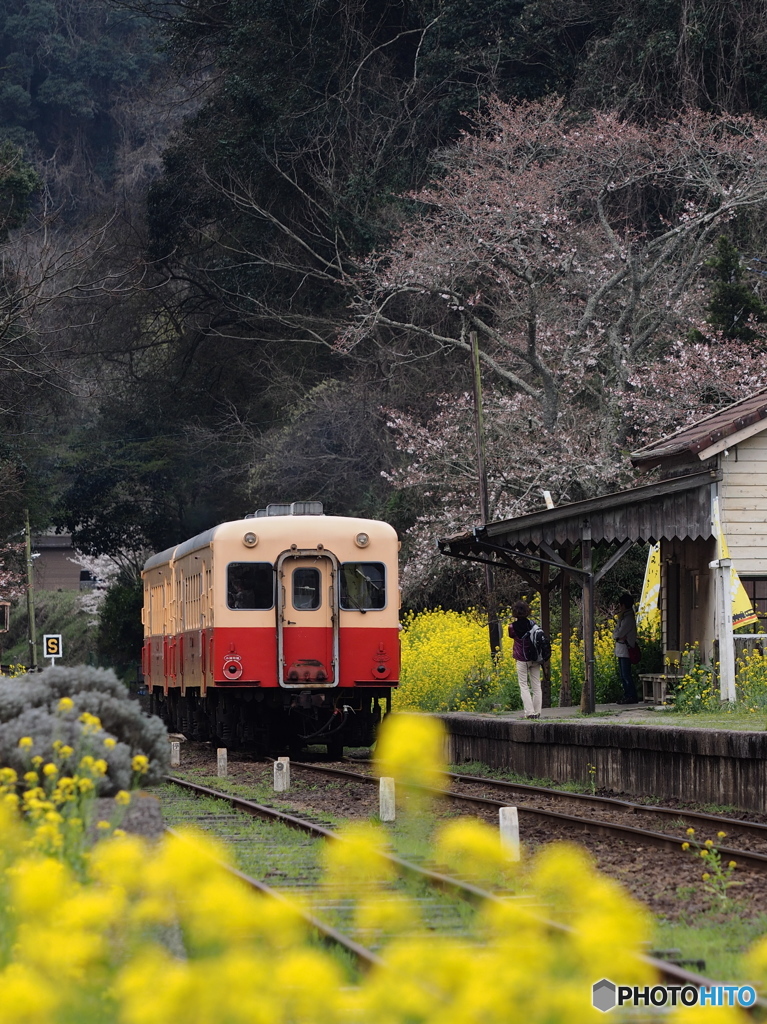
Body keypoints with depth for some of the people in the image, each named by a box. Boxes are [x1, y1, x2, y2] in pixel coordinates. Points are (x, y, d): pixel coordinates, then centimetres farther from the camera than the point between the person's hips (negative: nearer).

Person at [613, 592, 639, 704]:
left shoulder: (628, 618, -13)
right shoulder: (623, 617, 17)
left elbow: (619, 634, -19)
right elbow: (615, 634, 12)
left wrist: (617, 635, 1)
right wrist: (618, 636, -6)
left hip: (626, 649, -10)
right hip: (620, 649, 10)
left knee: (626, 674, -11)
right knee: (623, 675, 10)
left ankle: (632, 697, -10)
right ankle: (627, 696, 13)